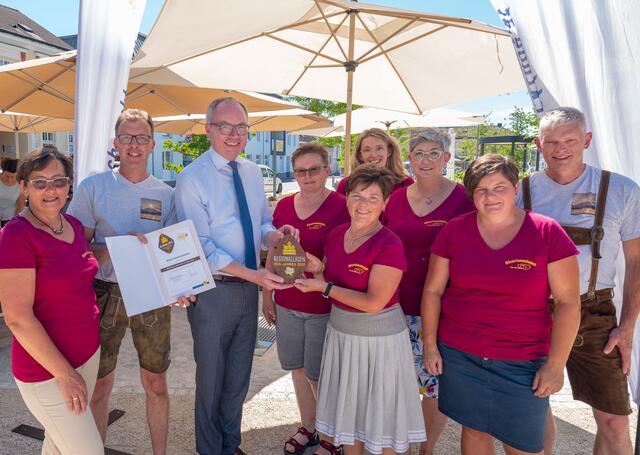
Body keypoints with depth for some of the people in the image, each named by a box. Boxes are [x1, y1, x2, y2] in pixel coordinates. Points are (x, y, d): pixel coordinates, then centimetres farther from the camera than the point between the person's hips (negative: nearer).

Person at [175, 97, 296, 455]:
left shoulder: (253, 173, 6)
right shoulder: (193, 178, -14)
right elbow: (202, 247, -18)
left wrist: (275, 235, -13)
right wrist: (253, 274, -26)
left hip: (249, 287, 6)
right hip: (213, 290, -6)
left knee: (240, 375, 20)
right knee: (211, 376, 12)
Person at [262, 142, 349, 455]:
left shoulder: (341, 207, -13)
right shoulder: (284, 206, 4)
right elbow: (272, 254, 12)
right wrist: (267, 294, 13)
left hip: (322, 307, -5)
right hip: (287, 304, 5)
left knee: (318, 375, 7)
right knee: (297, 368, 17)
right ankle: (307, 428, 38)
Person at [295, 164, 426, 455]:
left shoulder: (389, 245, -21)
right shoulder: (336, 235, -1)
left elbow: (374, 303, -24)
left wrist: (324, 287, -20)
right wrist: (318, 268, -10)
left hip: (379, 338, -6)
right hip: (341, 332, 6)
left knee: (381, 414, 12)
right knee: (348, 409, 21)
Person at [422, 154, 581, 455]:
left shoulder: (547, 233, -8)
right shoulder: (454, 231, -2)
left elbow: (568, 301, -6)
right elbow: (433, 290, 3)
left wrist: (556, 364, -8)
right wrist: (430, 345, 2)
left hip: (523, 362, -1)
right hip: (459, 353, 2)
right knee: (474, 429, 15)